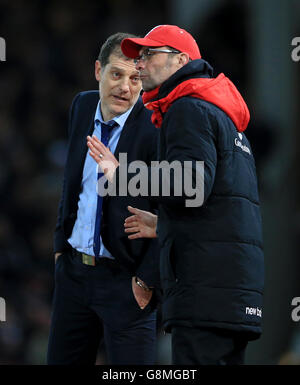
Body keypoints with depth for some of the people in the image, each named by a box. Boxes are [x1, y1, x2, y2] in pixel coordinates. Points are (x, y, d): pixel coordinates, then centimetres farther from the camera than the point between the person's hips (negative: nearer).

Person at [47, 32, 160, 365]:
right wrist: (61, 244, 15)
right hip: (74, 272, 6)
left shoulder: (156, 129, -15)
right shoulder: (82, 107, 6)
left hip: (125, 279, -6)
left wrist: (147, 279, -16)